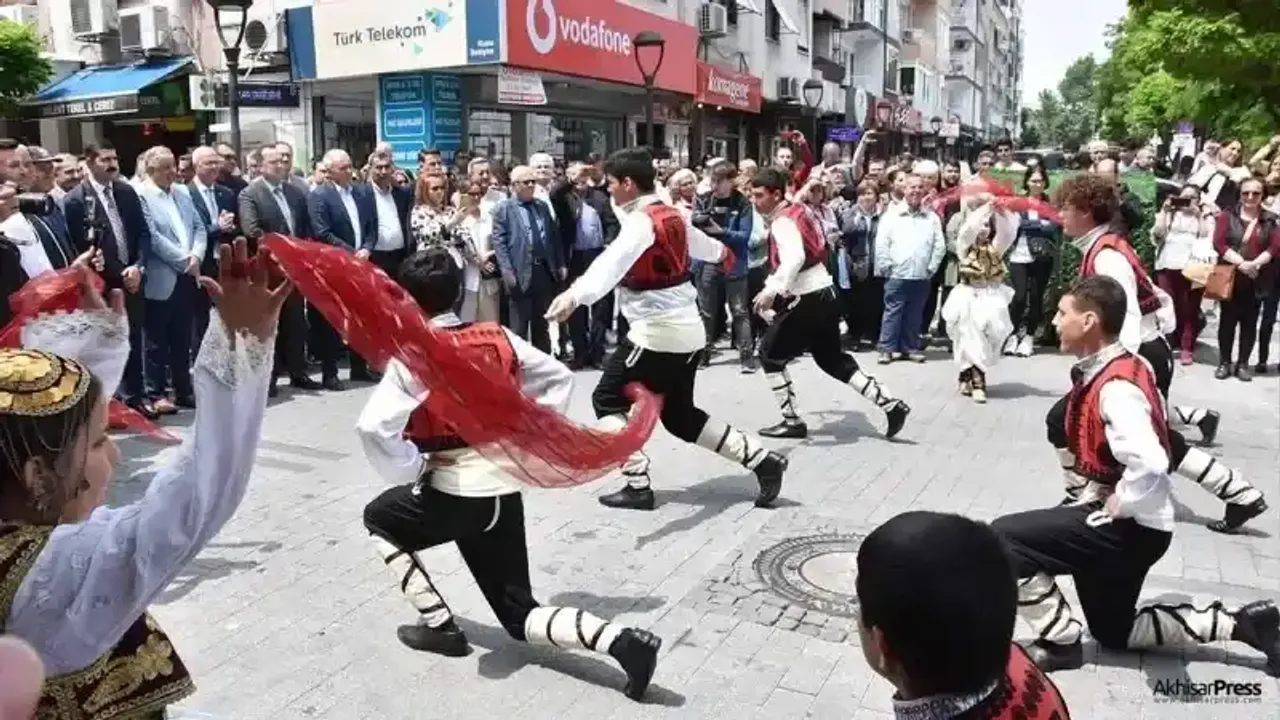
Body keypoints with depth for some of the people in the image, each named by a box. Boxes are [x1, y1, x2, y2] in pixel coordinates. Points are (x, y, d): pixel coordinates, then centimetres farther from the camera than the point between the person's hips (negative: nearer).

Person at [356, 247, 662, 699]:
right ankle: (622, 641, -10)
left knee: (379, 518, 27)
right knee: (521, 617, 14)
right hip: (506, 494, 6)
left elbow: (373, 426, -23)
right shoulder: (498, 337, 7)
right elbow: (560, 379, 11)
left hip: (455, 496, -6)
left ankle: (438, 625, 19)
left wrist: (412, 472, -7)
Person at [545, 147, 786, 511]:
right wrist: (721, 252, 57)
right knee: (679, 416, 17)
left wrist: (575, 294, -53)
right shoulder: (672, 216, 11)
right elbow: (698, 241, 33)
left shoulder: (640, 222, -15)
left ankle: (637, 486, 4)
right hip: (687, 330, 9)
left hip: (657, 332, -9)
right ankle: (762, 460, 15)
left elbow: (611, 262, -36)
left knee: (608, 400, 5)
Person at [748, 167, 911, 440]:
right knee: (833, 358, 18)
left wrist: (771, 290, -42)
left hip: (808, 301, -9)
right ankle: (890, 404, 17)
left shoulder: (782, 222, -16)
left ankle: (792, 421, 7)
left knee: (769, 354, 3)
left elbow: (794, 259, -36)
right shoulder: (796, 211, 12)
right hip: (824, 295, 9)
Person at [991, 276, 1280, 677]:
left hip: (1129, 527, -10)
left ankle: (1059, 644, -2)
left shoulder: (1115, 388, -26)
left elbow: (1150, 463, -41)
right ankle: (1242, 625, 27)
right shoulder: (1112, 371, 5)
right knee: (1114, 633, 24)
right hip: (1122, 522, 10)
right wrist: (1098, 498, 11)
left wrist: (1119, 506, -24)